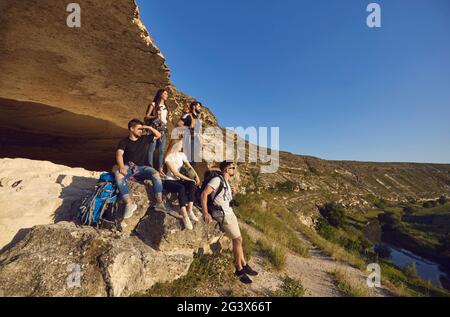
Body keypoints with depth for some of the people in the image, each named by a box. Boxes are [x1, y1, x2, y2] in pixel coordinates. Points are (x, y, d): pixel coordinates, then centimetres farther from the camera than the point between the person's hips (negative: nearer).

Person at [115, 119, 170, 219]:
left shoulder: (145, 139, 15)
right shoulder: (124, 141, 5)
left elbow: (158, 135, 21)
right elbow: (119, 154, -11)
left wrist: (149, 128, 6)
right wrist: (122, 167, -31)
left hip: (142, 167, 1)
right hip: (129, 167, -1)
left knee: (156, 174, -30)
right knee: (118, 174, -35)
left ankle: (159, 203, -28)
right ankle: (129, 204, -32)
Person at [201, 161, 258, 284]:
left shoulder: (227, 183, 14)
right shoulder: (217, 180, -14)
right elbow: (204, 194, -22)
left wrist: (233, 193, 1)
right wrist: (205, 213, -27)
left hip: (230, 213, 9)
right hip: (223, 215, -9)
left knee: (238, 240, 14)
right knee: (238, 240, -3)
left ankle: (244, 265, 29)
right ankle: (239, 269, 14)